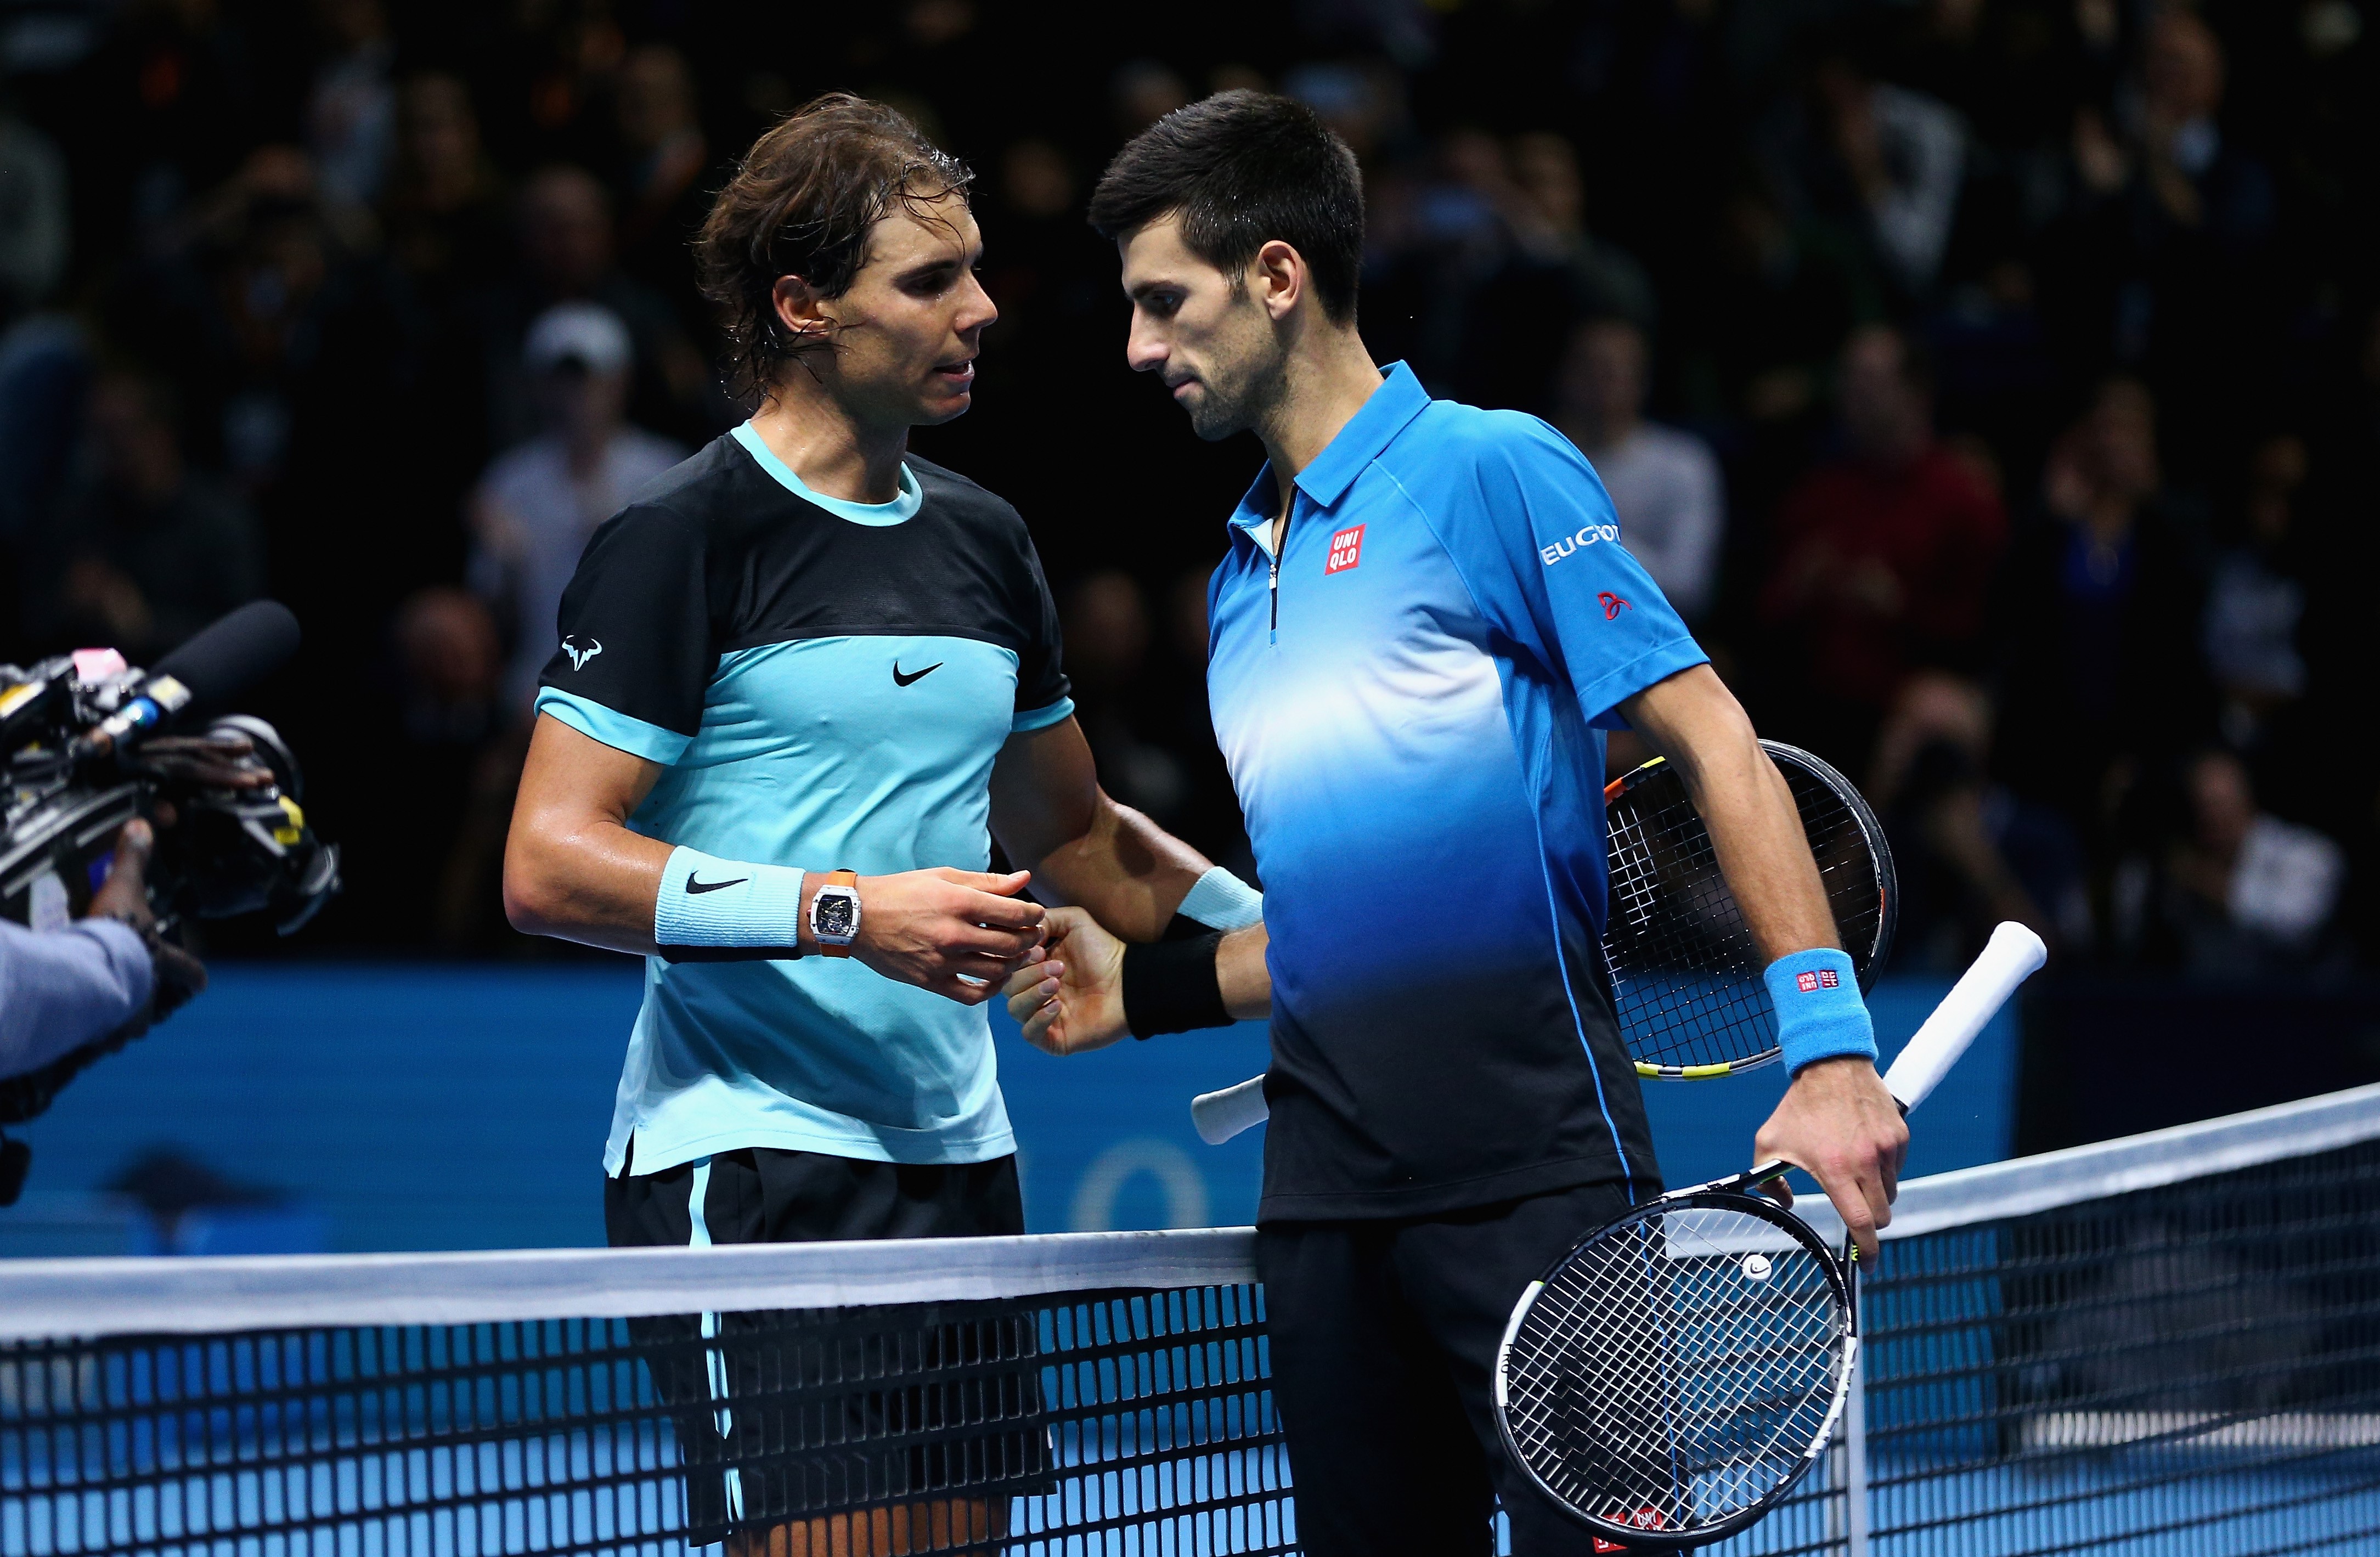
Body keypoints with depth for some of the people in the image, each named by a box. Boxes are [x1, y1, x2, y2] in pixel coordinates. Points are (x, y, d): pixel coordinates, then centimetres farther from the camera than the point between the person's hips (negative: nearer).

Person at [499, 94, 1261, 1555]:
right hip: (750, 1160, -7)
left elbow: (1070, 834, 29)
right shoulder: (683, 538, -6)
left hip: (956, 1157, 7)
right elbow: (550, 865, -13)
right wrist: (848, 912, -20)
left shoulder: (983, 541, 16)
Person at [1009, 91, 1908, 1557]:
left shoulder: (1493, 471, -2)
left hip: (1536, 1168, -7)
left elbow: (1714, 744, -8)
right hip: (1327, 1200, 7)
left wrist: (1828, 1047, -18)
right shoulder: (1241, 581, 21)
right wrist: (1144, 987, 12)